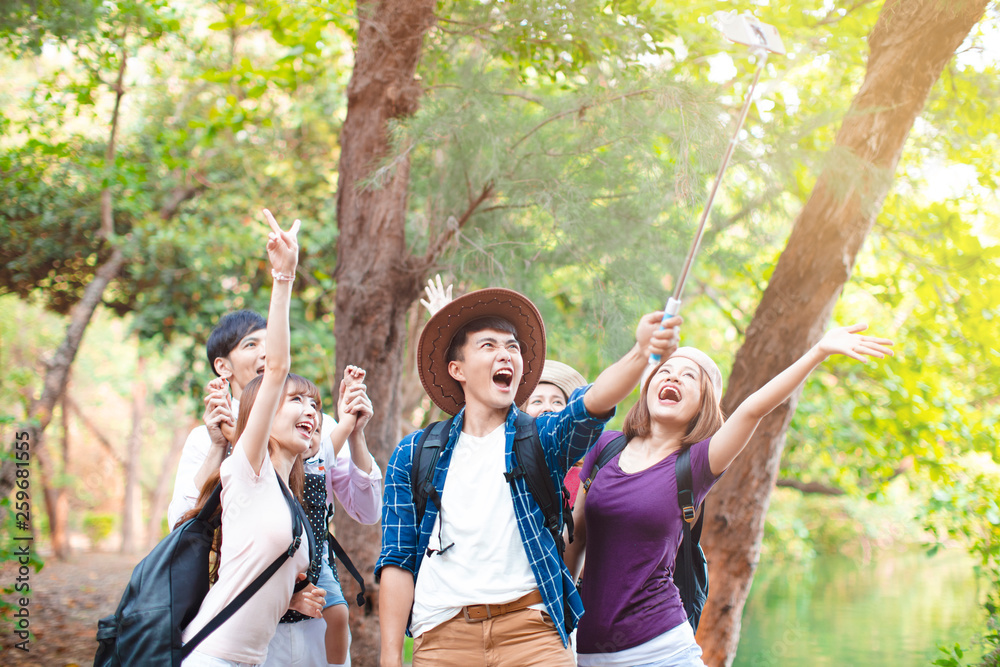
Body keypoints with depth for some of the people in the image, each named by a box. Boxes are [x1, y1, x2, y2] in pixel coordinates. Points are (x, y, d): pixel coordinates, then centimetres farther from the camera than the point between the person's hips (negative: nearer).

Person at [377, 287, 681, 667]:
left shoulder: (541, 439, 7)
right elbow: (397, 562, 6)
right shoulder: (414, 455, 9)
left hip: (531, 632, 0)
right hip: (442, 635, 0)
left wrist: (642, 352, -35)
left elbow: (591, 404, -15)